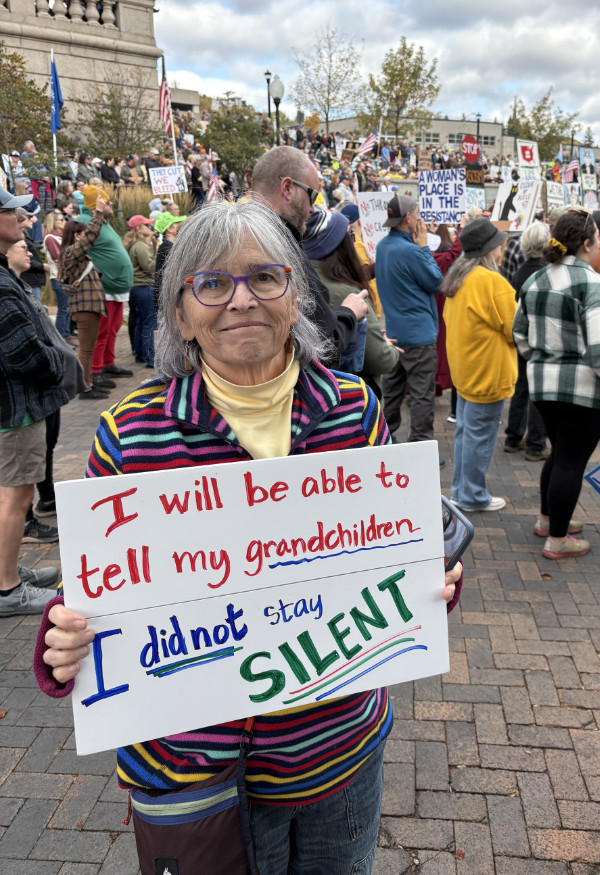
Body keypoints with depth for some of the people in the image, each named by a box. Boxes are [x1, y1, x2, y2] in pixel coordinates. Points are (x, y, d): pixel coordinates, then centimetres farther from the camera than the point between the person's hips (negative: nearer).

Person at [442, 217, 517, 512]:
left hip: (464, 369, 9)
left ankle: (460, 489, 27)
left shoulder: (457, 276, 7)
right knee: (480, 435, 1)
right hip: (488, 372, -9)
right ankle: (473, 496, 11)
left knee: (465, 430, 17)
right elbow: (515, 329, -15)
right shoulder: (493, 281, -19)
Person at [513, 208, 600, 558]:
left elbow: (520, 334, 14)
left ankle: (547, 519, 37)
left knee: (561, 452, 23)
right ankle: (558, 539, 14)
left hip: (542, 381, 8)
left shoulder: (534, 281, 7)